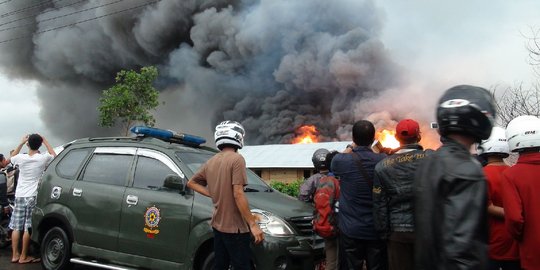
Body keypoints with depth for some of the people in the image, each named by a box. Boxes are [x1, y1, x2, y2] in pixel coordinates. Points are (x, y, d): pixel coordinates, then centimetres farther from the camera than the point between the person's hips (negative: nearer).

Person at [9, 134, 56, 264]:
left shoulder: (21, 158, -3)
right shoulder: (43, 158, -9)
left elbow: (12, 158, 23)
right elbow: (54, 155, 14)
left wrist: (21, 143, 18)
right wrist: (45, 141, 15)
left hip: (19, 196, 3)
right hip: (33, 196, -3)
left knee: (16, 227, 9)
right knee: (28, 228, 1)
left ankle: (15, 255, 15)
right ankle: (23, 257, 6)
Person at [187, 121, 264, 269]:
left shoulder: (210, 162, 8)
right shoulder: (236, 159, -15)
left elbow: (191, 183, 20)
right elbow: (238, 194, -21)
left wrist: (213, 194, 11)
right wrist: (253, 224, -19)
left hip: (218, 225, 8)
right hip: (234, 227, -8)